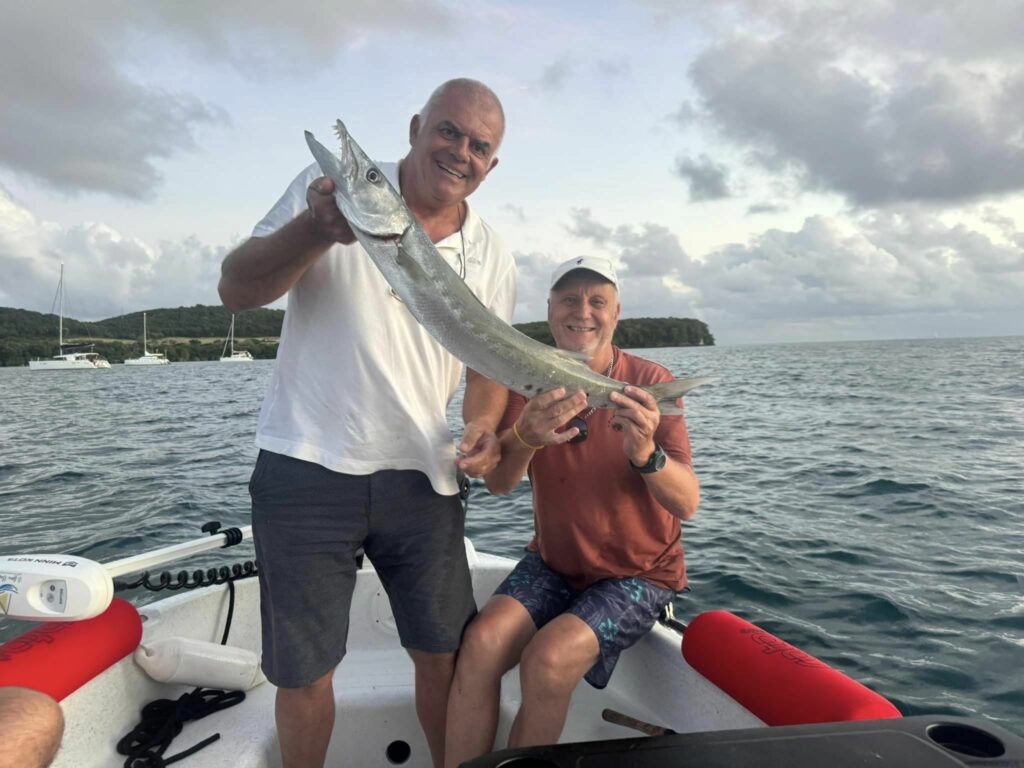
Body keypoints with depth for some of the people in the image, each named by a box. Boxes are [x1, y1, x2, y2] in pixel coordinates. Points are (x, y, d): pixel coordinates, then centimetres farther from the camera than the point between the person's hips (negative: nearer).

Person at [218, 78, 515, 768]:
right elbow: (237, 290, -7)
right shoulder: (332, 187, -2)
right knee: (301, 670, 8)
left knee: (445, 654, 10)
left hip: (420, 476, 3)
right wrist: (317, 229, -26)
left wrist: (484, 424, -7)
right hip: (306, 469, -2)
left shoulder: (492, 256, 7)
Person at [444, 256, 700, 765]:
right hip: (553, 563, 3)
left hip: (639, 574, -2)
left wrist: (645, 452, -42)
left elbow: (687, 504, -21)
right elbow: (498, 483, -18)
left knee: (548, 660, -25)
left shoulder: (650, 383, -14)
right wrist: (524, 437, -40)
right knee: (481, 642, -21)